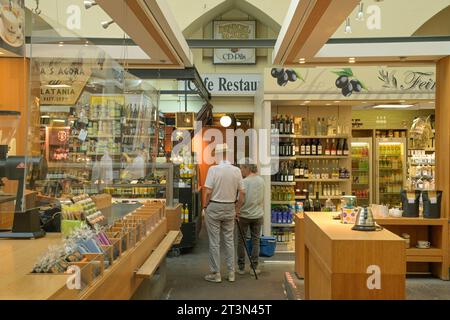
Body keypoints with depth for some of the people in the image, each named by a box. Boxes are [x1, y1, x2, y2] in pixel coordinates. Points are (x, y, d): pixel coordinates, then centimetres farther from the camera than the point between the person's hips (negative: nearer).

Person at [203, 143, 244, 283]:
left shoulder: (213, 169, -13)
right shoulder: (237, 170, -2)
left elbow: (208, 192, -16)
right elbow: (241, 193, 2)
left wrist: (205, 206, 0)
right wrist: (237, 209, 13)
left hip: (214, 207, -4)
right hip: (230, 208, 4)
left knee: (214, 242, 5)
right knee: (229, 240, 13)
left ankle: (215, 274, 13)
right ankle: (231, 273, 19)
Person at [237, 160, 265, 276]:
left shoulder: (244, 182, -16)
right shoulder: (261, 180, 2)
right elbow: (263, 199, 11)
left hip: (244, 215, -4)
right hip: (258, 215, 4)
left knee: (241, 240, 8)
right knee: (255, 240, 11)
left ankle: (241, 267, 15)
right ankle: (254, 267, 14)